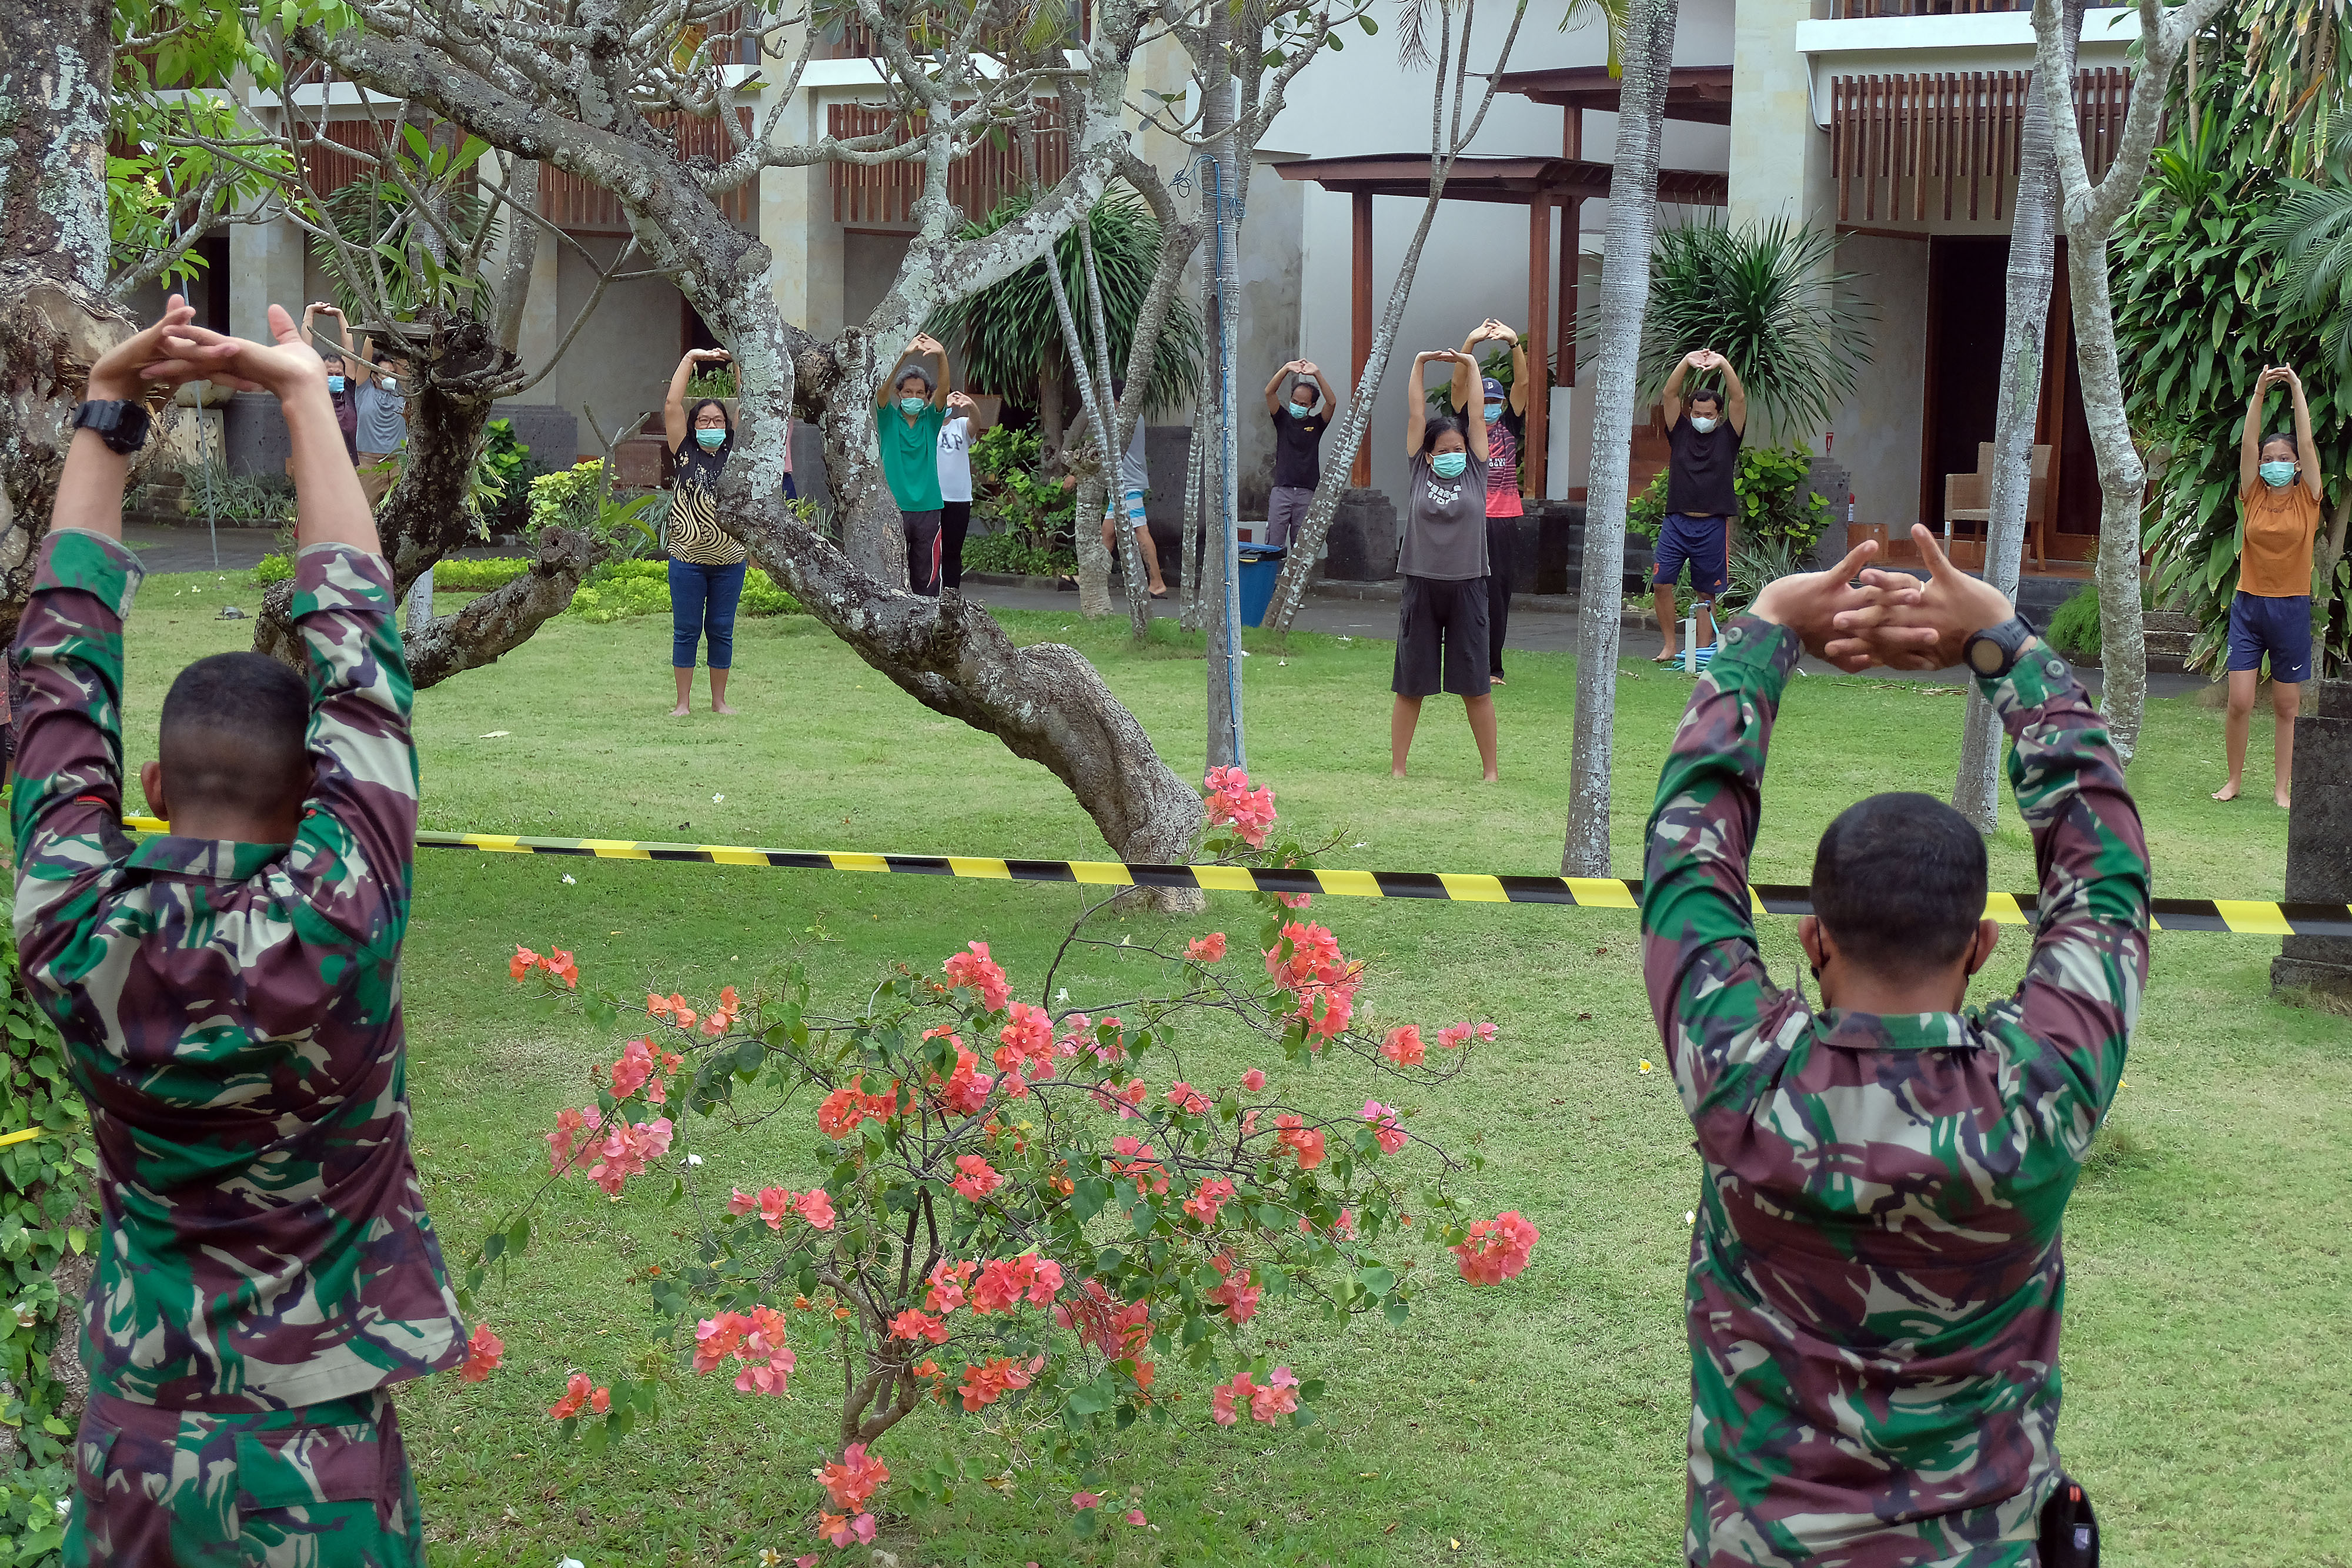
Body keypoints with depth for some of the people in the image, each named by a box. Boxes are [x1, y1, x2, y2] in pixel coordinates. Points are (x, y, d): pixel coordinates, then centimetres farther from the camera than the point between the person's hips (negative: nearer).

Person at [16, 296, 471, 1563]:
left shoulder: (73, 936, -13)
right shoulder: (334, 929, -21)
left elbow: (63, 668, -3)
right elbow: (354, 648, -14)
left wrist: (108, 412, 2)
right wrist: (304, 399, -6)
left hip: (129, 1456, 3)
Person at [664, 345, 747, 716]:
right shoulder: (686, 453, 2)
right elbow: (672, 405, -4)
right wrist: (691, 358, -3)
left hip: (730, 559, 1)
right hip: (687, 558, -1)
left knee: (721, 630, 8)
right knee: (686, 630, 4)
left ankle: (719, 700, 17)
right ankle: (684, 702, 10)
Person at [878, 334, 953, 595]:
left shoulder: (931, 419, 9)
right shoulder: (889, 417, 5)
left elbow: (943, 389, -7)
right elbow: (882, 389, -13)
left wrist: (941, 356, -27)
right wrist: (905, 355, -29)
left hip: (927, 509, 2)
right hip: (892, 508, -2)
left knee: (926, 578, 3)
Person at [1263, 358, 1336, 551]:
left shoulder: (1317, 424, 10)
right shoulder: (1283, 419, 11)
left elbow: (1332, 402, -6)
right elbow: (1269, 392, -2)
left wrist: (1317, 375, -15)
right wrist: (1287, 369, -15)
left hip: (1307, 493, 0)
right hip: (1281, 490, 0)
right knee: (1274, 545, -6)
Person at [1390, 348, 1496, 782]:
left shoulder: (1475, 471, 5)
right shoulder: (1420, 470, 5)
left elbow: (1476, 417, 2)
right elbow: (1416, 416, 3)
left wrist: (1470, 364, 2)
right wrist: (1419, 364, 1)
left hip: (1466, 587, 0)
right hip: (1421, 585, 0)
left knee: (1475, 685, 3)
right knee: (1410, 684, 5)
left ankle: (1490, 770, 10)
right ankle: (1397, 768, 12)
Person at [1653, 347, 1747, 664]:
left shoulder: (1727, 436, 6)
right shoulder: (1680, 432, 10)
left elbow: (1739, 399, -4)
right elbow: (1670, 395, -1)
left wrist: (1723, 365, -12)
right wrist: (1687, 362, -11)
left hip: (1712, 526, -1)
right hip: (1677, 522, 1)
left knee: (1706, 592, 3)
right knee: (1662, 583, -7)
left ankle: (1703, 651, 8)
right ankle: (1670, 646, 4)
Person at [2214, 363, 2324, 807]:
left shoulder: (2307, 500, 1)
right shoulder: (2253, 497, 4)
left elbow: (2306, 442, -6)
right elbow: (2249, 443, -4)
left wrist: (2297, 390, -7)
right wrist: (2259, 393, -10)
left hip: (2291, 609, 0)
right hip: (2249, 605, 0)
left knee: (2287, 707, 4)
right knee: (2240, 702, -5)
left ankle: (2282, 787, 12)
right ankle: (2234, 781, 10)